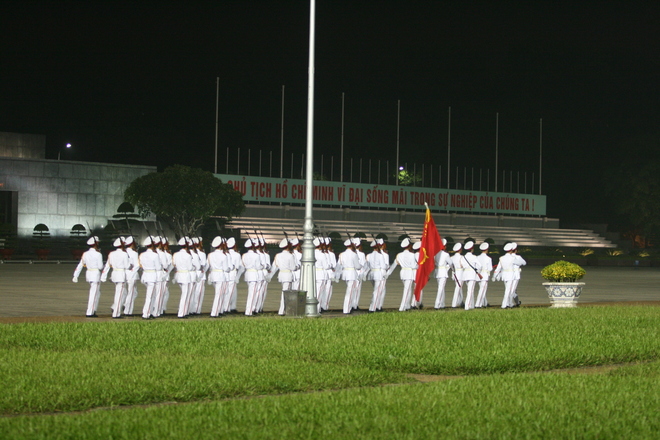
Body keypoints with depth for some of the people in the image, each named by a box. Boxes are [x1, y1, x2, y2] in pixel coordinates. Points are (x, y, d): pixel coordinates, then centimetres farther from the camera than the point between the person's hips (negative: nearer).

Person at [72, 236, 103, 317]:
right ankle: (89, 313, -1)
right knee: (93, 294, -1)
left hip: (88, 274, 7)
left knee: (97, 293, 20)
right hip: (96, 274, -7)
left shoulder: (85, 254, 5)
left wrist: (75, 276, 5)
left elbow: (80, 265, 4)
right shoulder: (98, 255, -13)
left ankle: (93, 310, 21)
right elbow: (100, 267, -12)